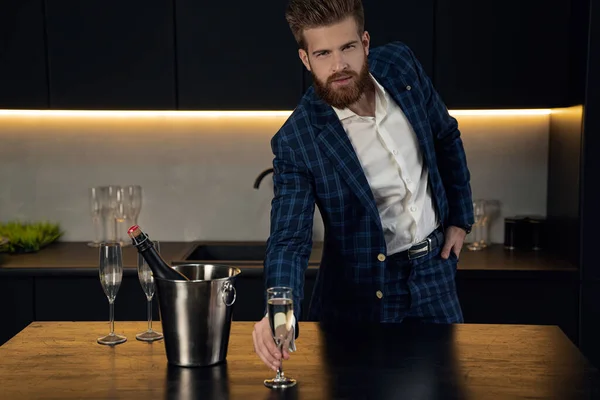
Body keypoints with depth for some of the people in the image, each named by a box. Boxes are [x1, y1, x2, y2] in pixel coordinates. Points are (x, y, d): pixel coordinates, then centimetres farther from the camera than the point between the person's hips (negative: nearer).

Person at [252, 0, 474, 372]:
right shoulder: (296, 142, -22)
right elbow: (289, 240, -23)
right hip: (364, 291, -4)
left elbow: (446, 136, 8)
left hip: (434, 267, 4)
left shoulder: (400, 65, -9)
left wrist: (460, 216, 8)